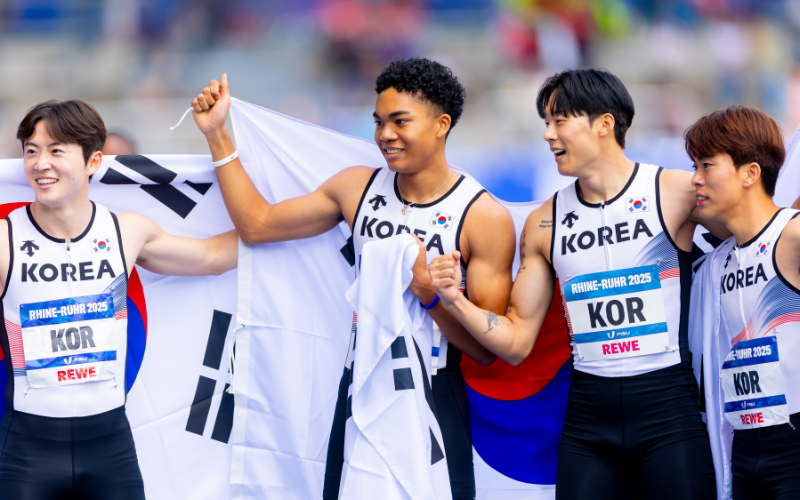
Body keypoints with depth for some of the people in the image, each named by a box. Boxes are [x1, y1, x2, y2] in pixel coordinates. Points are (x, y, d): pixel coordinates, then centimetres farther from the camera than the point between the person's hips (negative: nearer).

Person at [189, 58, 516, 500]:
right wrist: (217, 135, 10)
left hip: (432, 402, -4)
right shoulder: (358, 188, 7)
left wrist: (430, 293, -24)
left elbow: (487, 349, -8)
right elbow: (257, 225, 12)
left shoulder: (485, 218, -8)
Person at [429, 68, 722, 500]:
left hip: (669, 414, -3)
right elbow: (516, 342, 10)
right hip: (587, 421, 3)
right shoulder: (544, 224, 8)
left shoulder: (677, 193, -2)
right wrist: (456, 302, -5)